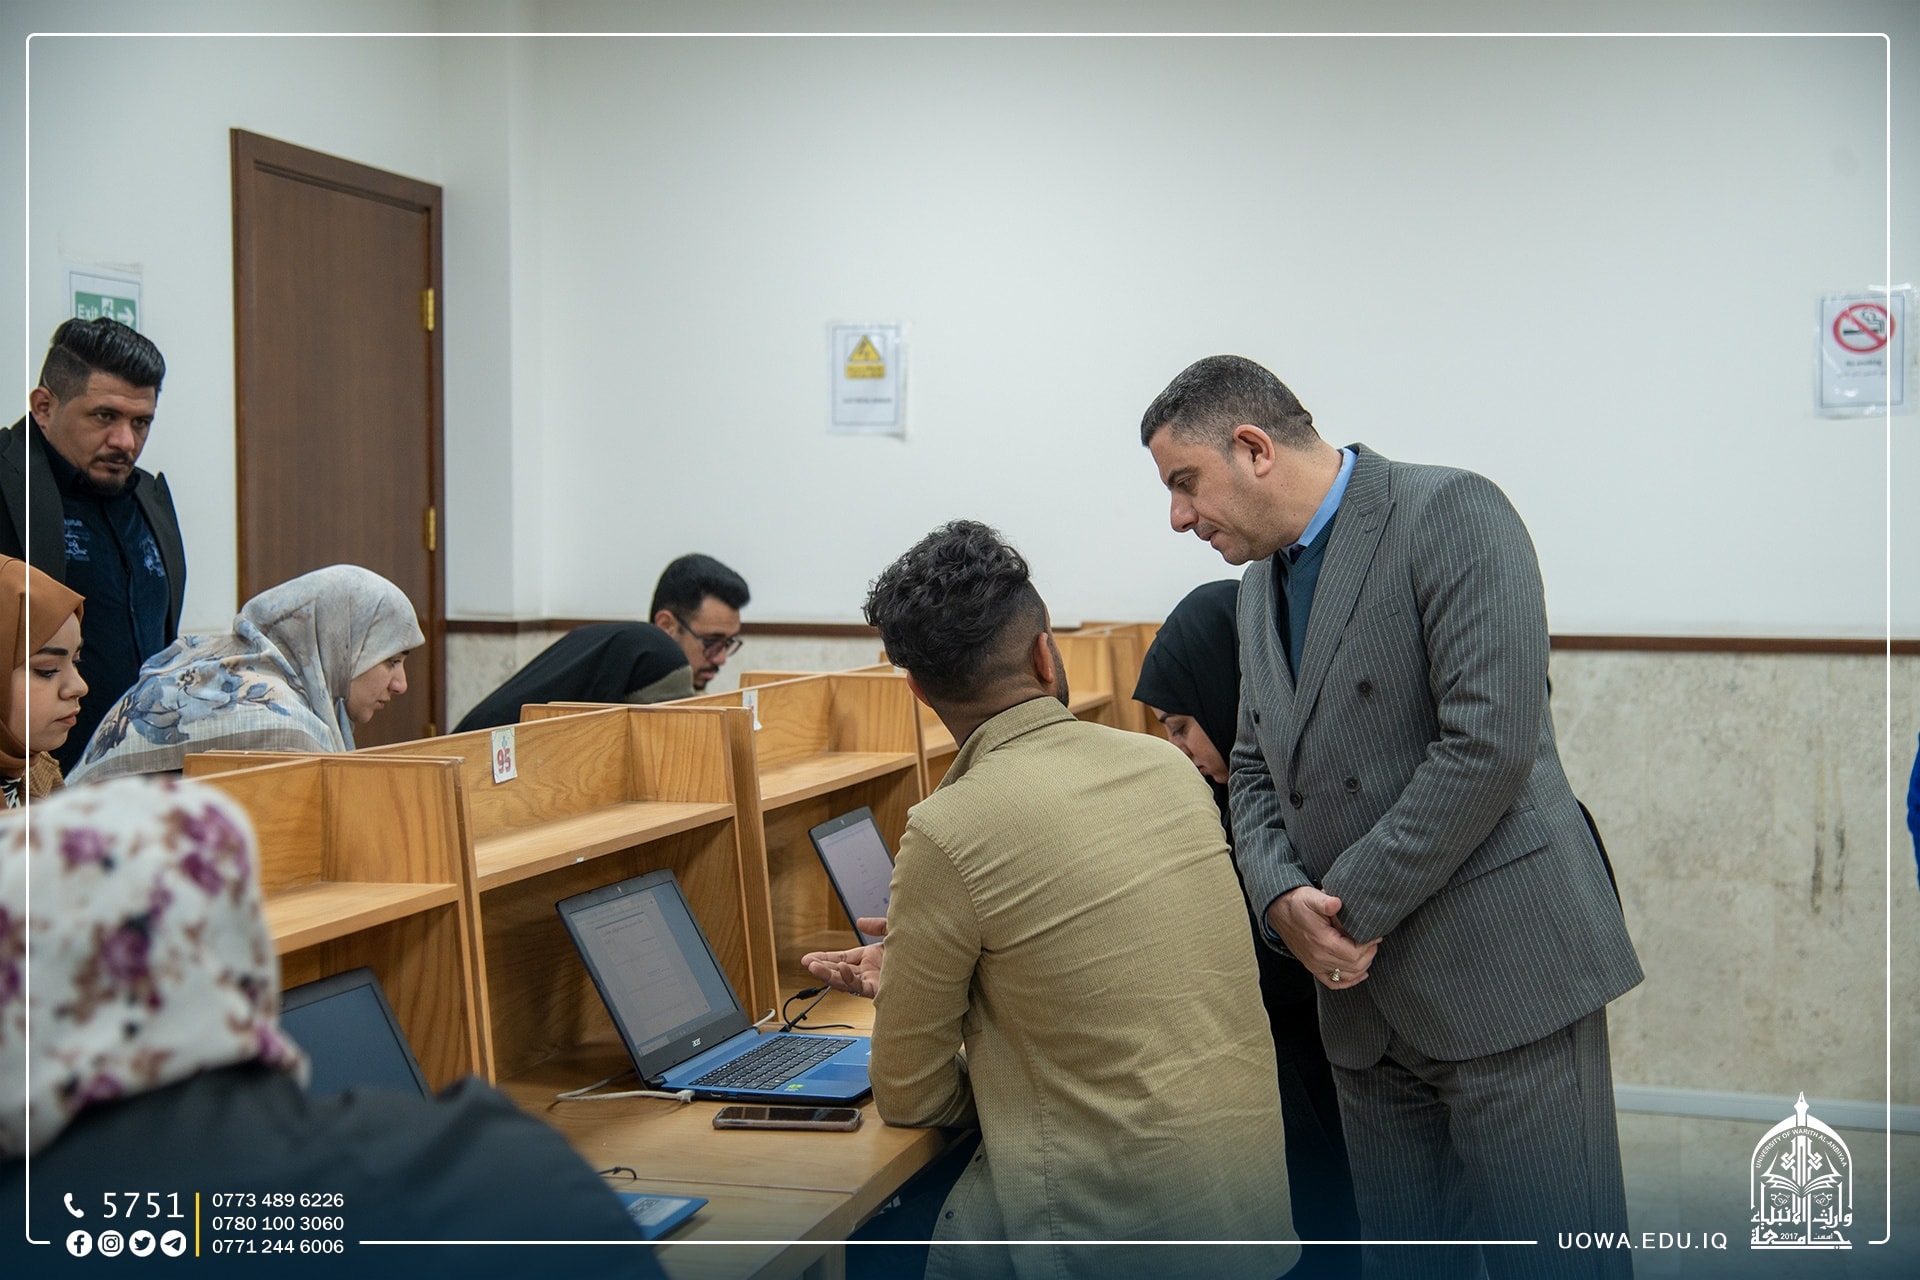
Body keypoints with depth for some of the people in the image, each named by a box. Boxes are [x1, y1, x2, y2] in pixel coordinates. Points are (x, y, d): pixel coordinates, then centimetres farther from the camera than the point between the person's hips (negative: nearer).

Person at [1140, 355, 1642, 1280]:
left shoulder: (1452, 514, -11)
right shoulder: (1262, 582, 15)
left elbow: (1490, 743, -20)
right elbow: (1255, 769, 16)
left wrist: (1356, 906, -15)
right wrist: (1282, 897, -4)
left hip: (1501, 970, -7)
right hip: (1368, 996, 8)